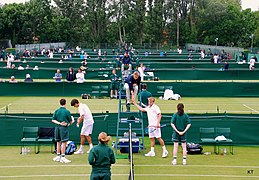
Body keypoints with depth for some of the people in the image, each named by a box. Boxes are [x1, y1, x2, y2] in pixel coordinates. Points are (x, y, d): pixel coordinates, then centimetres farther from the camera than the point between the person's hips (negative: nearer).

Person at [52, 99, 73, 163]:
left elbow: (53, 120, 2)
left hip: (57, 127, 5)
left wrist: (59, 123, -6)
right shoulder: (67, 111, -8)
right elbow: (71, 122, -1)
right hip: (64, 128, -5)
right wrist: (68, 123, 20)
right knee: (64, 143, -2)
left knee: (58, 142, 15)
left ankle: (58, 156, 21)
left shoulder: (56, 111, 5)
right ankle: (63, 158, -4)